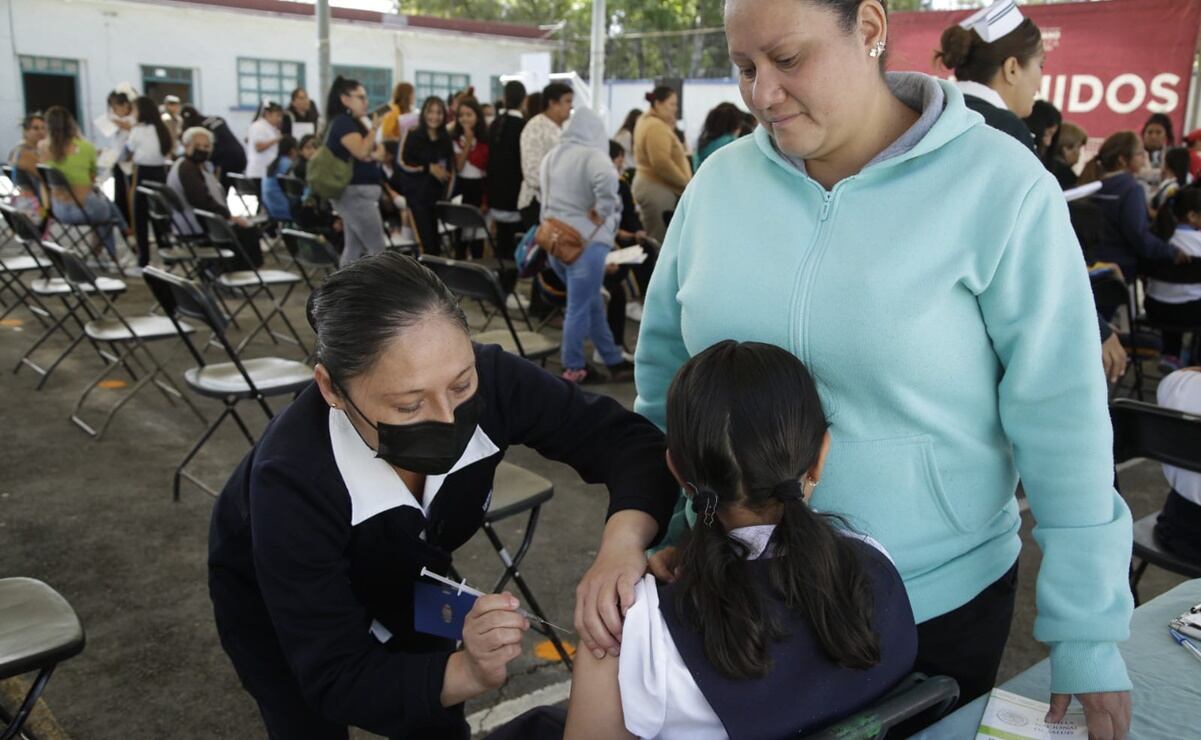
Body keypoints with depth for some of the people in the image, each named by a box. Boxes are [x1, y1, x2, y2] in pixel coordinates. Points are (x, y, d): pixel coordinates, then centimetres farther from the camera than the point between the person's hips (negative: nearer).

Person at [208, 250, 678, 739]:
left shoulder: (491, 381, -33)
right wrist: (468, 669, -52)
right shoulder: (290, 479, -40)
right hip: (268, 598, -2)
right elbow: (335, 681, -35)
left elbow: (627, 438, -29)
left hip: (397, 575, 3)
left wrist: (621, 543, -49)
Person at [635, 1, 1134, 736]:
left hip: (935, 599, -3)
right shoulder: (722, 179, -4)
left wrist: (1089, 634, -9)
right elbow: (664, 360, 6)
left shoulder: (998, 186, -14)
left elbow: (1062, 420, -13)